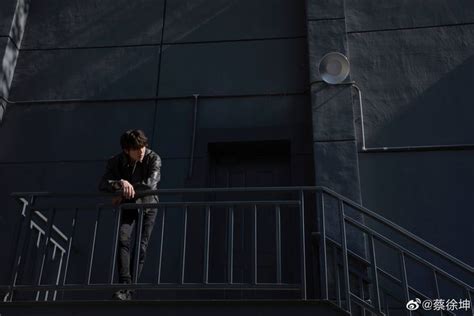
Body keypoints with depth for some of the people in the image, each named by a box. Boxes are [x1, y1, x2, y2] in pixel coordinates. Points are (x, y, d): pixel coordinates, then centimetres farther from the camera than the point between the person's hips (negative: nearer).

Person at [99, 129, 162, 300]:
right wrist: (120, 183, -47)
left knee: (141, 246, -6)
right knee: (123, 240, -19)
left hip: (147, 205, -1)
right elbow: (102, 185, -27)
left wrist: (124, 194, -31)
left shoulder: (153, 158, -21)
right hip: (128, 206, 2)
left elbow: (150, 184, -34)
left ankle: (129, 291, 1)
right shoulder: (116, 162, -15)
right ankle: (124, 284, -22)